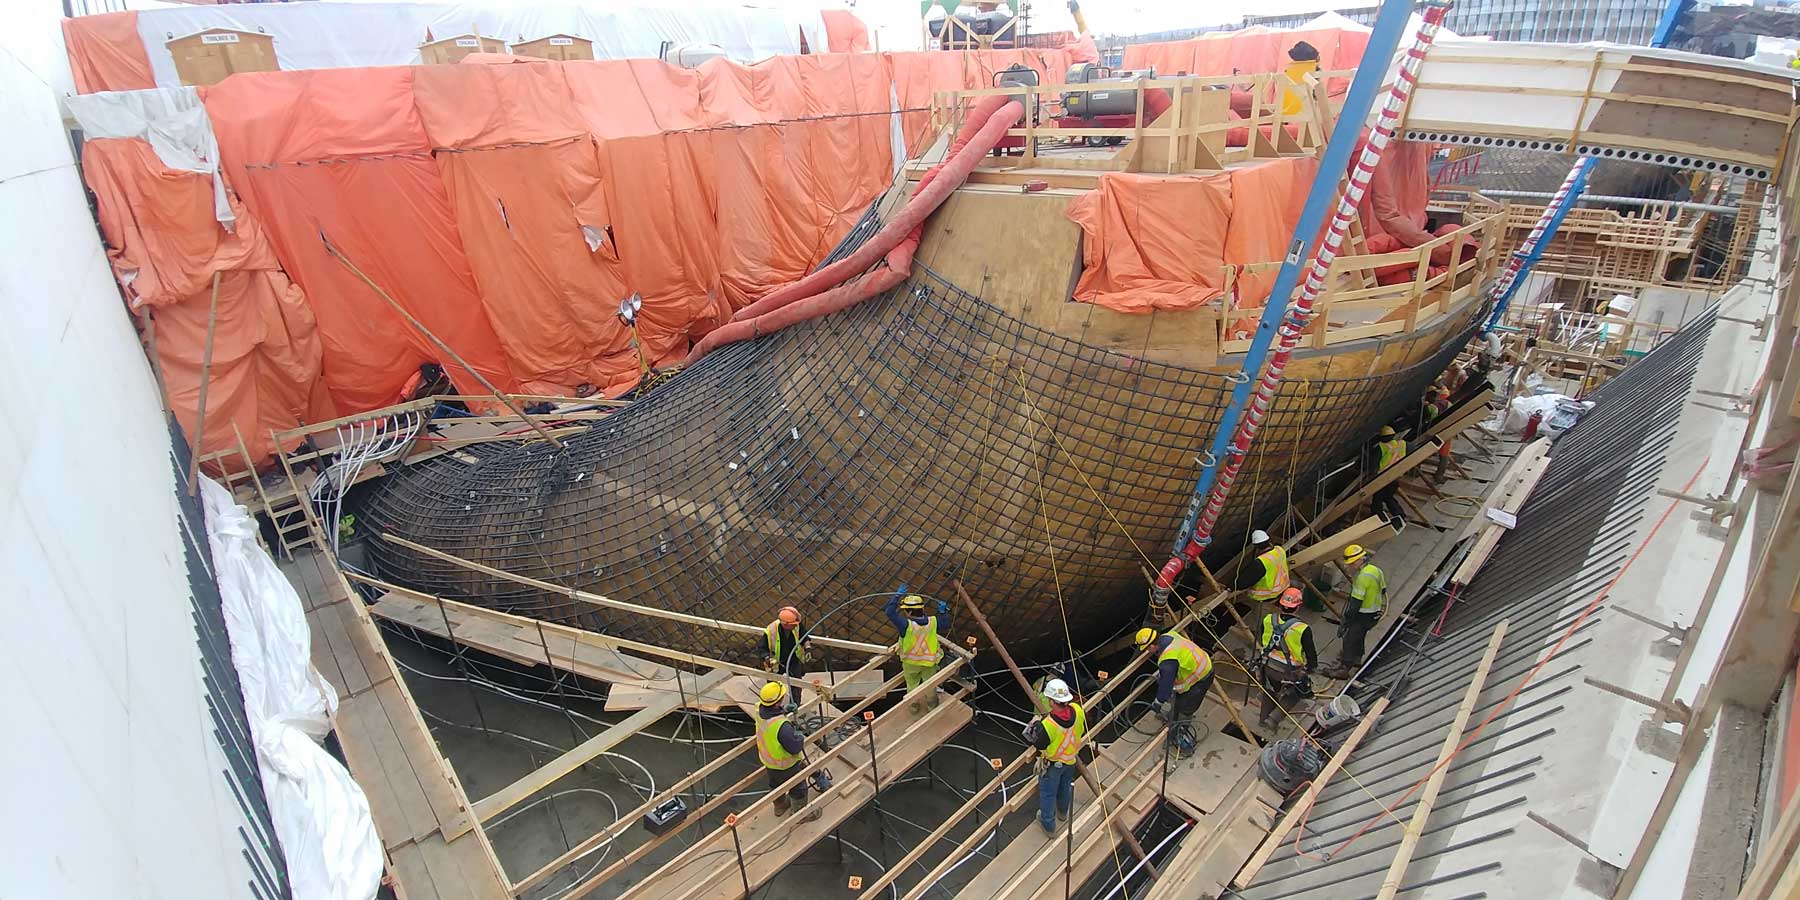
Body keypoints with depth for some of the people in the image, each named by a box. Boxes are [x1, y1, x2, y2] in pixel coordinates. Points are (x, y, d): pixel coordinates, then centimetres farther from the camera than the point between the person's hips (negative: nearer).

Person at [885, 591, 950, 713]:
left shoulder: (906, 625, -34)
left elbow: (890, 612, -30)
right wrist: (943, 611, -2)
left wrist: (896, 595, -23)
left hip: (910, 662, -2)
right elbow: (945, 625, -5)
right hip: (929, 662, 2)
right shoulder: (933, 622, -24)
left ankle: (914, 706, 44)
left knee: (912, 685, 25)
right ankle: (932, 706, 47)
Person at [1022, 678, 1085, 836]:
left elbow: (1033, 742, -22)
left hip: (1052, 764, -5)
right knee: (1065, 787, 32)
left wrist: (1033, 724, -9)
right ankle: (1063, 812, 58)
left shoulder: (1046, 725, -41)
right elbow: (1085, 728, -5)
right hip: (1071, 760, 5)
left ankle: (1048, 825, 40)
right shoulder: (1078, 711, -27)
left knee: (1048, 793, 20)